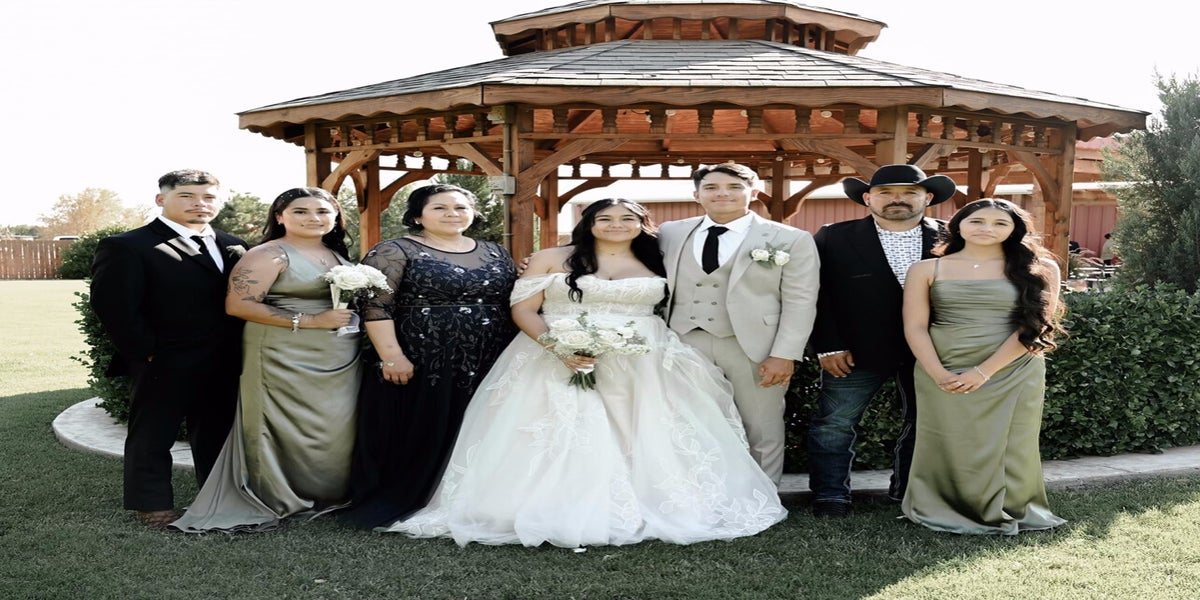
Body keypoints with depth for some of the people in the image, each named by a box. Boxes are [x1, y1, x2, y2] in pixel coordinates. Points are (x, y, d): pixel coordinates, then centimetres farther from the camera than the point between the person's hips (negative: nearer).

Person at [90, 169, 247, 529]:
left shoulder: (234, 247, 8)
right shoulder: (126, 247, -10)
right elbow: (114, 308, -16)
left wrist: (241, 352, 4)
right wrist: (149, 353, -16)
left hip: (224, 366, 6)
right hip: (164, 366, -6)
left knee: (217, 433, 17)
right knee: (152, 438, 9)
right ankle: (153, 506, 24)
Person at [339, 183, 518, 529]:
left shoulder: (496, 253, 13)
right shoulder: (395, 252, -3)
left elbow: (514, 304, 15)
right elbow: (375, 306, -11)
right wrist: (391, 356, -19)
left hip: (488, 367, 5)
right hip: (420, 365, -5)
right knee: (417, 436, 2)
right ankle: (397, 504, 17)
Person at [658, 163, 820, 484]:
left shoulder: (791, 240, 2)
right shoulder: (670, 234, 10)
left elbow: (799, 302, -3)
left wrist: (784, 355, -12)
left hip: (754, 348, -2)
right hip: (683, 344, 2)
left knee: (762, 433, 6)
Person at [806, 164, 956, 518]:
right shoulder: (833, 238, -3)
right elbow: (817, 296, -4)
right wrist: (828, 346, -9)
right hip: (857, 352, -1)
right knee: (834, 423, 0)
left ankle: (908, 491, 28)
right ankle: (830, 496, 12)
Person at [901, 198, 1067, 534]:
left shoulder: (1039, 269, 2)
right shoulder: (928, 270, 4)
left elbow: (1034, 325, -5)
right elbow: (915, 327, 0)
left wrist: (985, 372, -13)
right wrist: (938, 374, -13)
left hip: (1013, 375, 0)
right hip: (943, 375, 0)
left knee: (1009, 448, 5)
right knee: (948, 447, 3)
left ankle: (1008, 514, 24)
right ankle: (944, 515, 19)